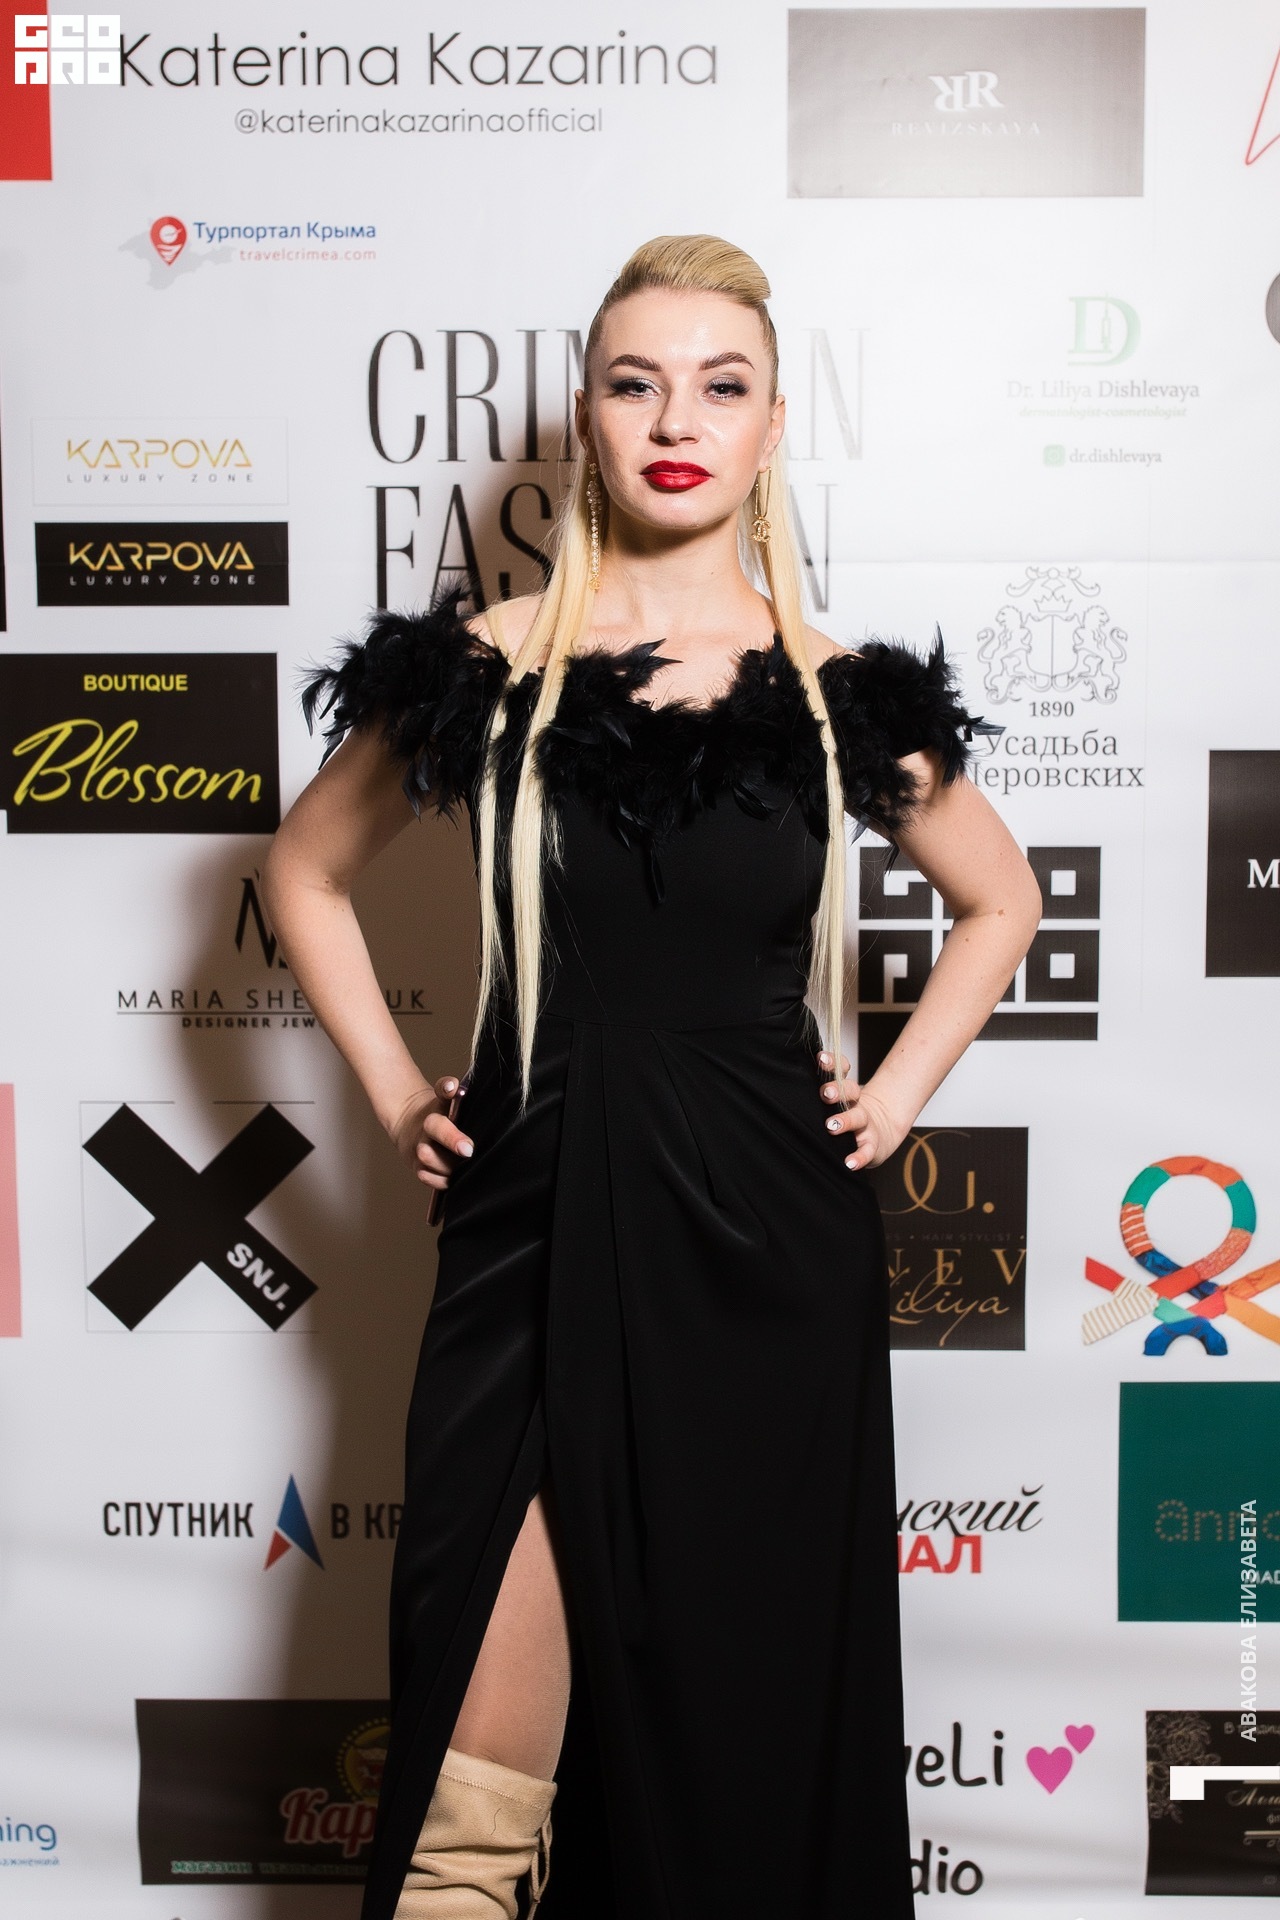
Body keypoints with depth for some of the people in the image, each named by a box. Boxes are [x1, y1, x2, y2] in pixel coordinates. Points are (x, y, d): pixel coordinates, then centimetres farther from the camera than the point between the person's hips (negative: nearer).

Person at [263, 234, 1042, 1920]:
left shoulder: (840, 693, 2)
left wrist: (899, 1092, 7)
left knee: (752, 1693, 13)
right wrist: (394, 1090, 5)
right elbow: (307, 873, 14)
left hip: (769, 1252, 1)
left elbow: (1001, 899, 17)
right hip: (536, 1233, -1)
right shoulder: (488, 668, 0)